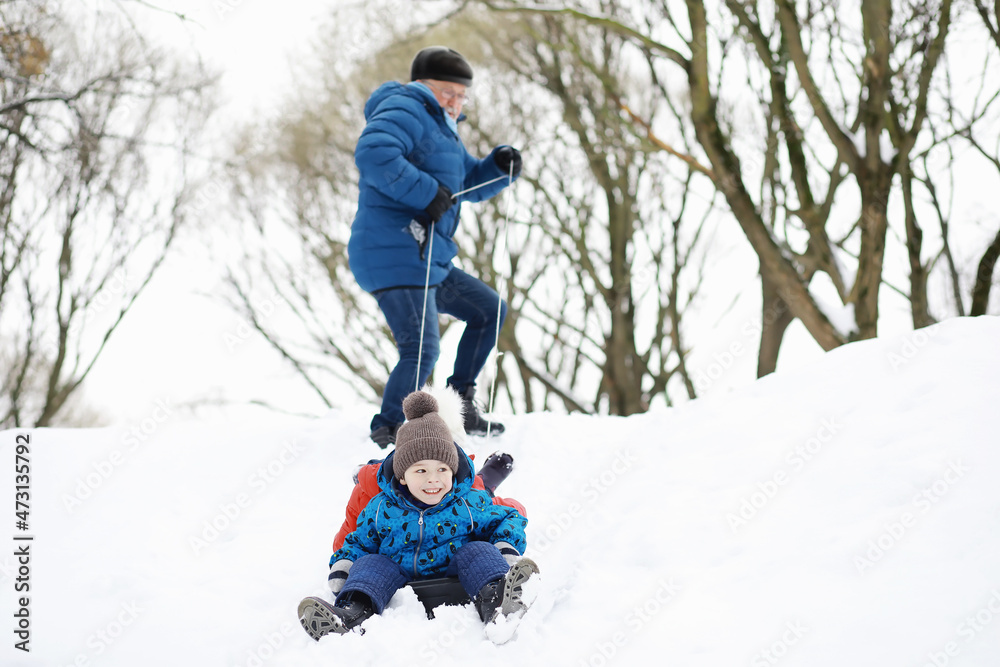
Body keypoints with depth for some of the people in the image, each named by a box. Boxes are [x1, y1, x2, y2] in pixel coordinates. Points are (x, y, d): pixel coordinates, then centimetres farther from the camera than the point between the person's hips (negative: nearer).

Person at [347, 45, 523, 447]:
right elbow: (373, 154, -27)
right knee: (421, 350, -16)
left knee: (490, 310, 19)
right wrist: (425, 192, -27)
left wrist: (500, 166, 9)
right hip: (395, 257, -11)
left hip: (430, 263, 11)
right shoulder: (405, 110, -8)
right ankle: (386, 430, -2)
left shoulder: (440, 129, 25)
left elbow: (471, 183, 30)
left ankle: (460, 406, 20)